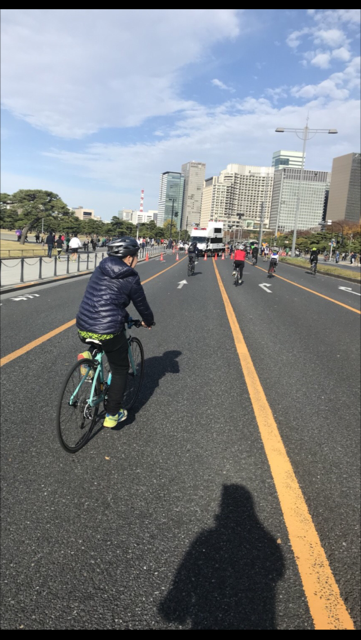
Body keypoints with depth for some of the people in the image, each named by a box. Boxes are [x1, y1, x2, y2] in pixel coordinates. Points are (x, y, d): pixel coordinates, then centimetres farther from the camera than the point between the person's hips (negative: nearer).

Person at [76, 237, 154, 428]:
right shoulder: (131, 279, -6)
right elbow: (142, 305, 6)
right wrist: (148, 321, 28)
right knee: (120, 370, 15)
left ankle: (88, 356, 11)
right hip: (108, 331, -5)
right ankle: (112, 415, 19)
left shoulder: (100, 270, 12)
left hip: (83, 328, 6)